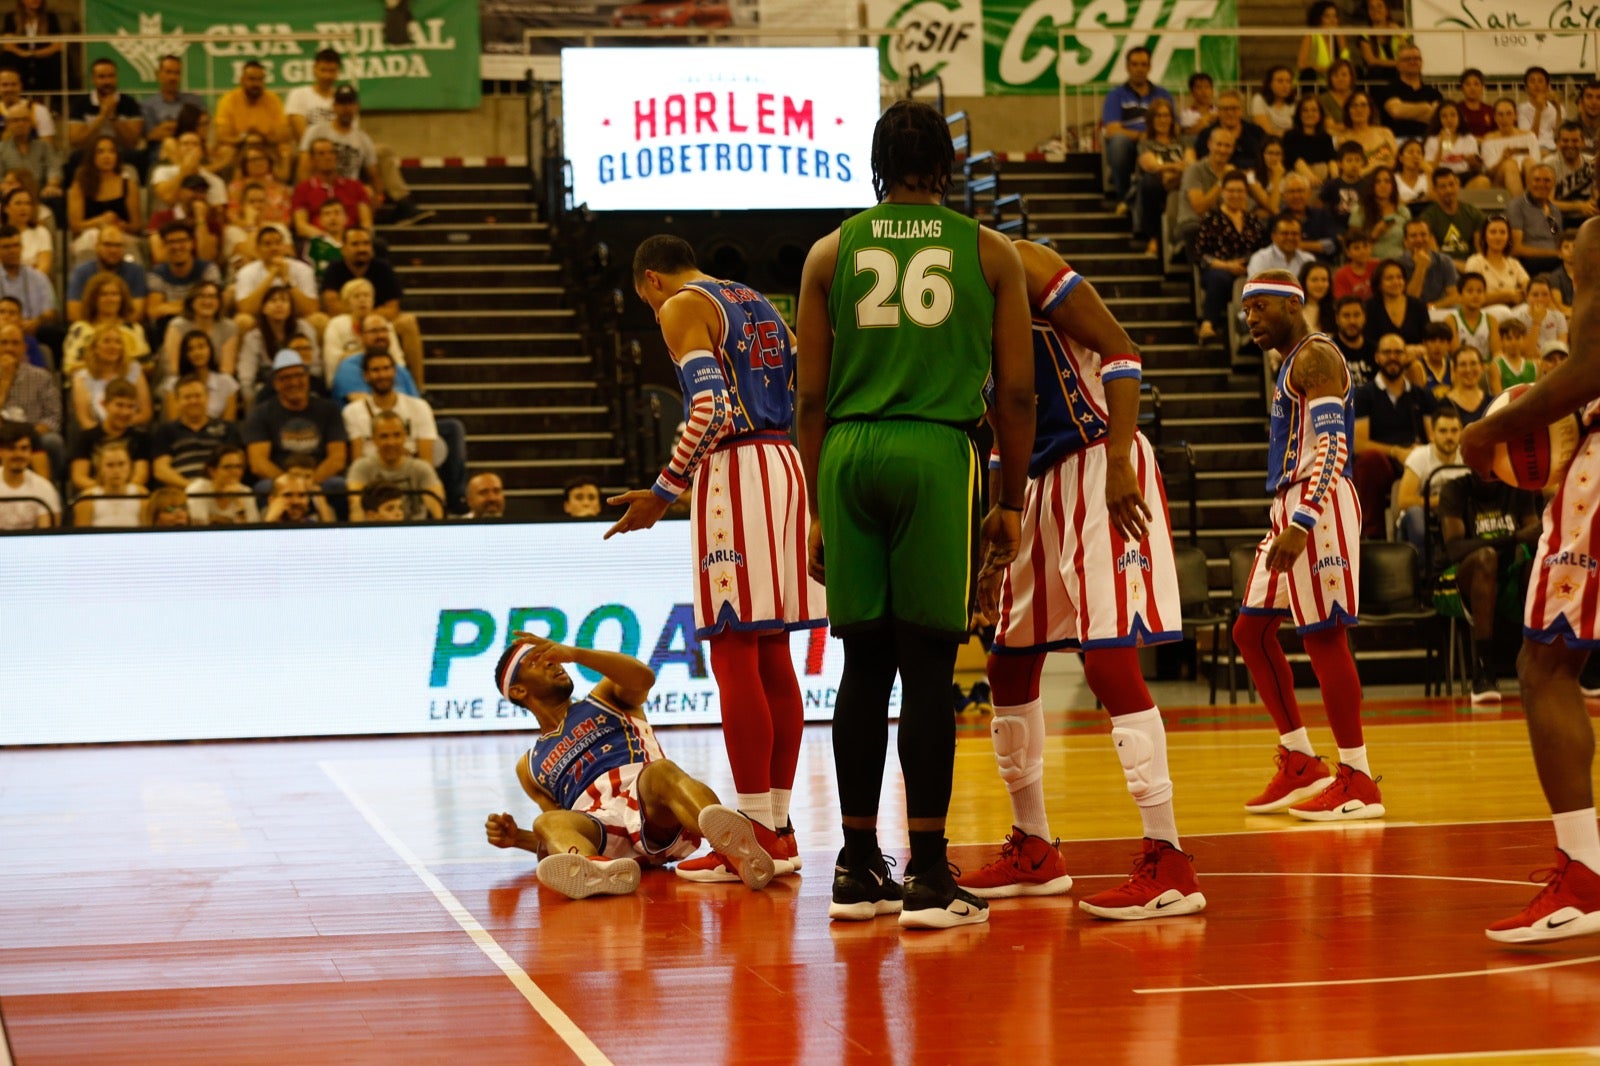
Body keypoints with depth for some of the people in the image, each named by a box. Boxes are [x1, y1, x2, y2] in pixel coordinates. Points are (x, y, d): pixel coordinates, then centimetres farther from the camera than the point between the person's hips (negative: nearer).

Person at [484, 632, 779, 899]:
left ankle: (735, 847, -68)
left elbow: (643, 677, 3)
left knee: (660, 772, -36)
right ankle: (593, 869, -69)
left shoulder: (606, 698, 28)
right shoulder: (530, 767, 34)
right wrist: (518, 838, 9)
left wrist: (572, 653, -5)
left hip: (659, 822, -1)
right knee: (548, 823, -32)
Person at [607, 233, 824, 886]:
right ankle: (780, 826, 14)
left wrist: (664, 492, -13)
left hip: (732, 467, -8)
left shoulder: (681, 308, -3)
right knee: (773, 659, 11)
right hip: (785, 465, 8)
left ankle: (756, 835, -8)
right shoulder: (759, 305, 22)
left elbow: (710, 408, -17)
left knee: (735, 658, -6)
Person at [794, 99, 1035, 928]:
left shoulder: (831, 252, 12)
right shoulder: (991, 253, 9)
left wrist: (818, 507, 16)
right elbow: (1016, 392, 5)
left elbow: (811, 396, 10)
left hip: (848, 454, 2)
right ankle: (928, 876, 0)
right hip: (936, 453, -2)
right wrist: (1011, 503, 13)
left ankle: (858, 868, 14)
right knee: (928, 665, -1)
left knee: (865, 663, 9)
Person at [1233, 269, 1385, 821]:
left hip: (1317, 506, -10)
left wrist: (1301, 524, -28)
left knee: (1323, 635, -8)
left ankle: (1358, 782, -3)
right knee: (1251, 629, 10)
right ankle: (1301, 764, 15)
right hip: (1290, 507, 10)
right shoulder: (1291, 365, 21)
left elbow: (1331, 445, -21)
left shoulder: (1316, 357, -10)